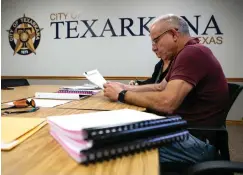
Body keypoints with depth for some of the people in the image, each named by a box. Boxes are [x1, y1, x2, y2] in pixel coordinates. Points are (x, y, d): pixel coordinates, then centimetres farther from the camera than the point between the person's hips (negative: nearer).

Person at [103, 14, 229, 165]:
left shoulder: (192, 53, -20)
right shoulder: (186, 53, 14)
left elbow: (166, 103, -30)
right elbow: (161, 87, 17)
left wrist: (122, 95, -17)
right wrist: (127, 88, 5)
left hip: (199, 139, -9)